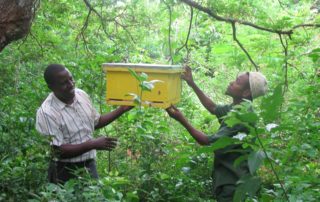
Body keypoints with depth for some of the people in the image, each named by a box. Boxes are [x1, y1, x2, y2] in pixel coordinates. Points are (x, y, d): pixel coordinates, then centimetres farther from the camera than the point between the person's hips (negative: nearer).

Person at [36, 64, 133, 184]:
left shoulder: (81, 94, -1)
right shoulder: (47, 112, -21)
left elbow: (96, 122, 14)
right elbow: (59, 151, -21)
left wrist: (122, 109, 6)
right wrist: (93, 144, -26)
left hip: (90, 166, 6)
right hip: (65, 172, -6)